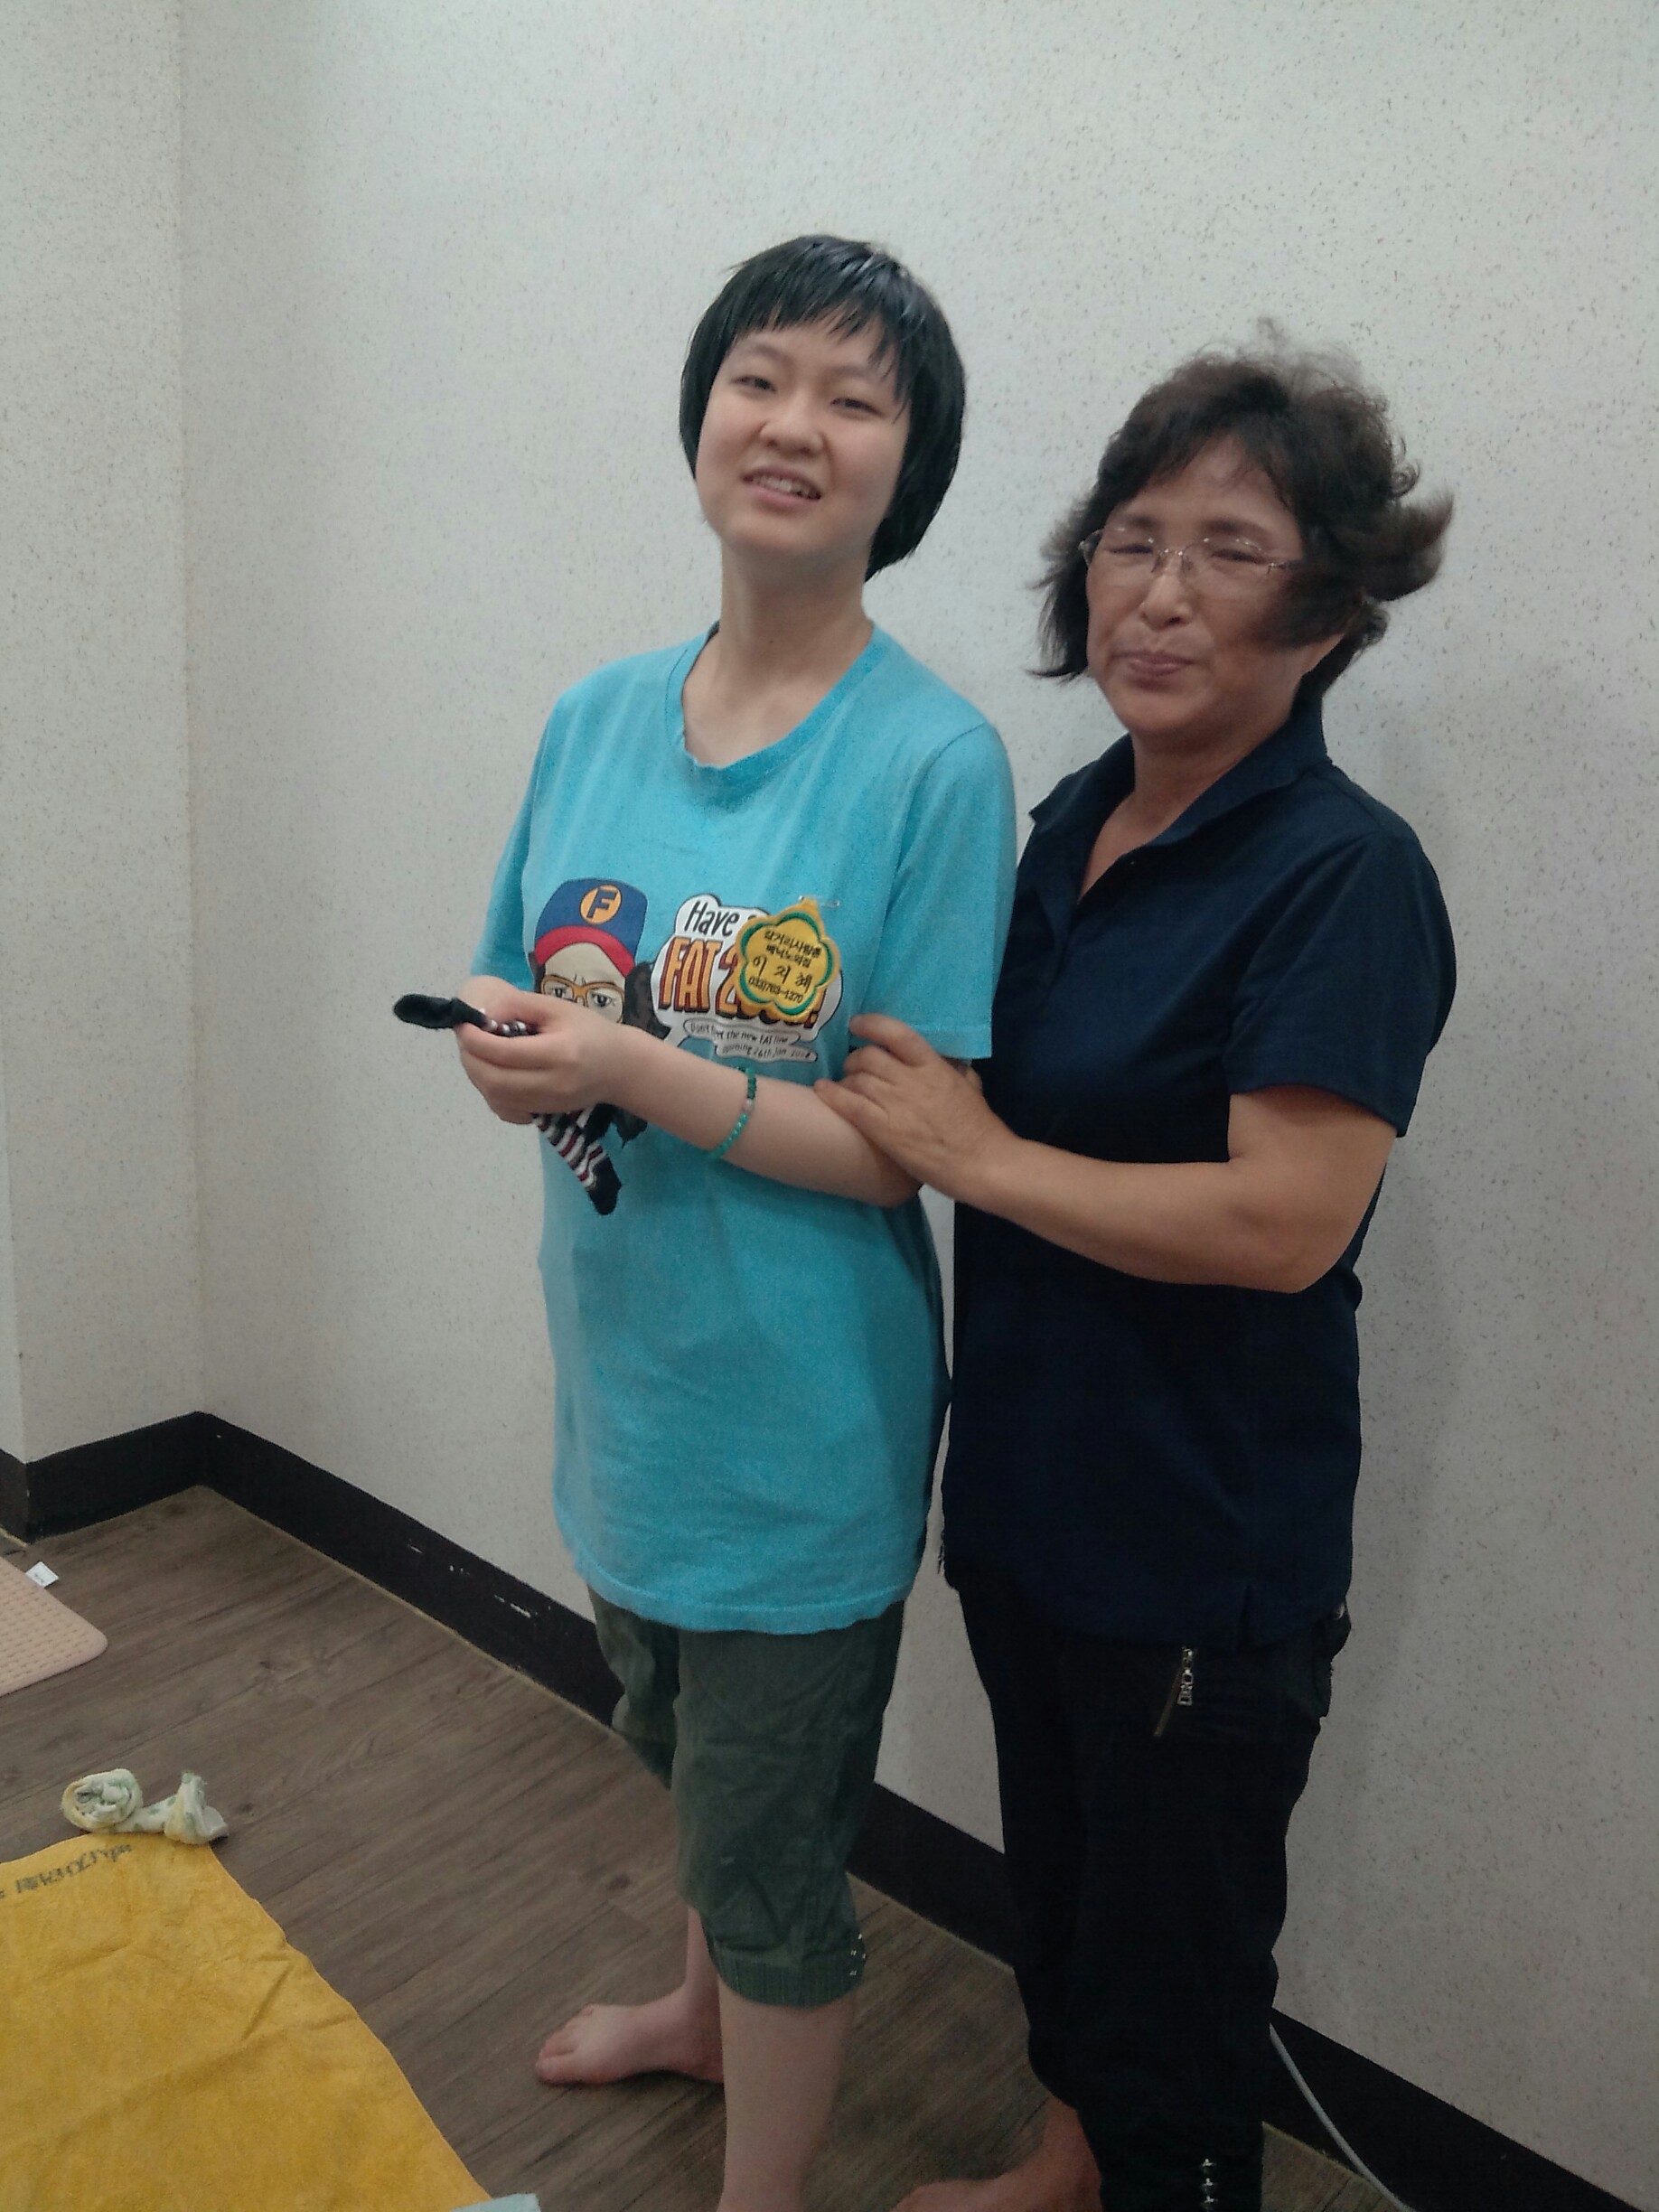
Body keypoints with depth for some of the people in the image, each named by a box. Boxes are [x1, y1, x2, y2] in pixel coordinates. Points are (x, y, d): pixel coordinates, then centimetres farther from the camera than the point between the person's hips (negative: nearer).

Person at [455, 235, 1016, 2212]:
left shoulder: (934, 762, -18)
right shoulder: (595, 719, 0)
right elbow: (519, 1016, 9)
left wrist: (636, 1071, -26)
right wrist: (506, 1043, -14)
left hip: (797, 1414, -6)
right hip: (626, 1367, 6)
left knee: (774, 1842, 13)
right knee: (684, 1754, 30)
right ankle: (702, 2010, 59)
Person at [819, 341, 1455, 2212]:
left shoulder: (1341, 876, -20)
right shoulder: (1074, 826, 4)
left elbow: (1281, 1223, -27)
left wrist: (967, 1152, -21)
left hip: (1207, 1546, -8)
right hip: (1028, 1481, 8)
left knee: (1176, 1941, 14)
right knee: (1058, 1871, 27)